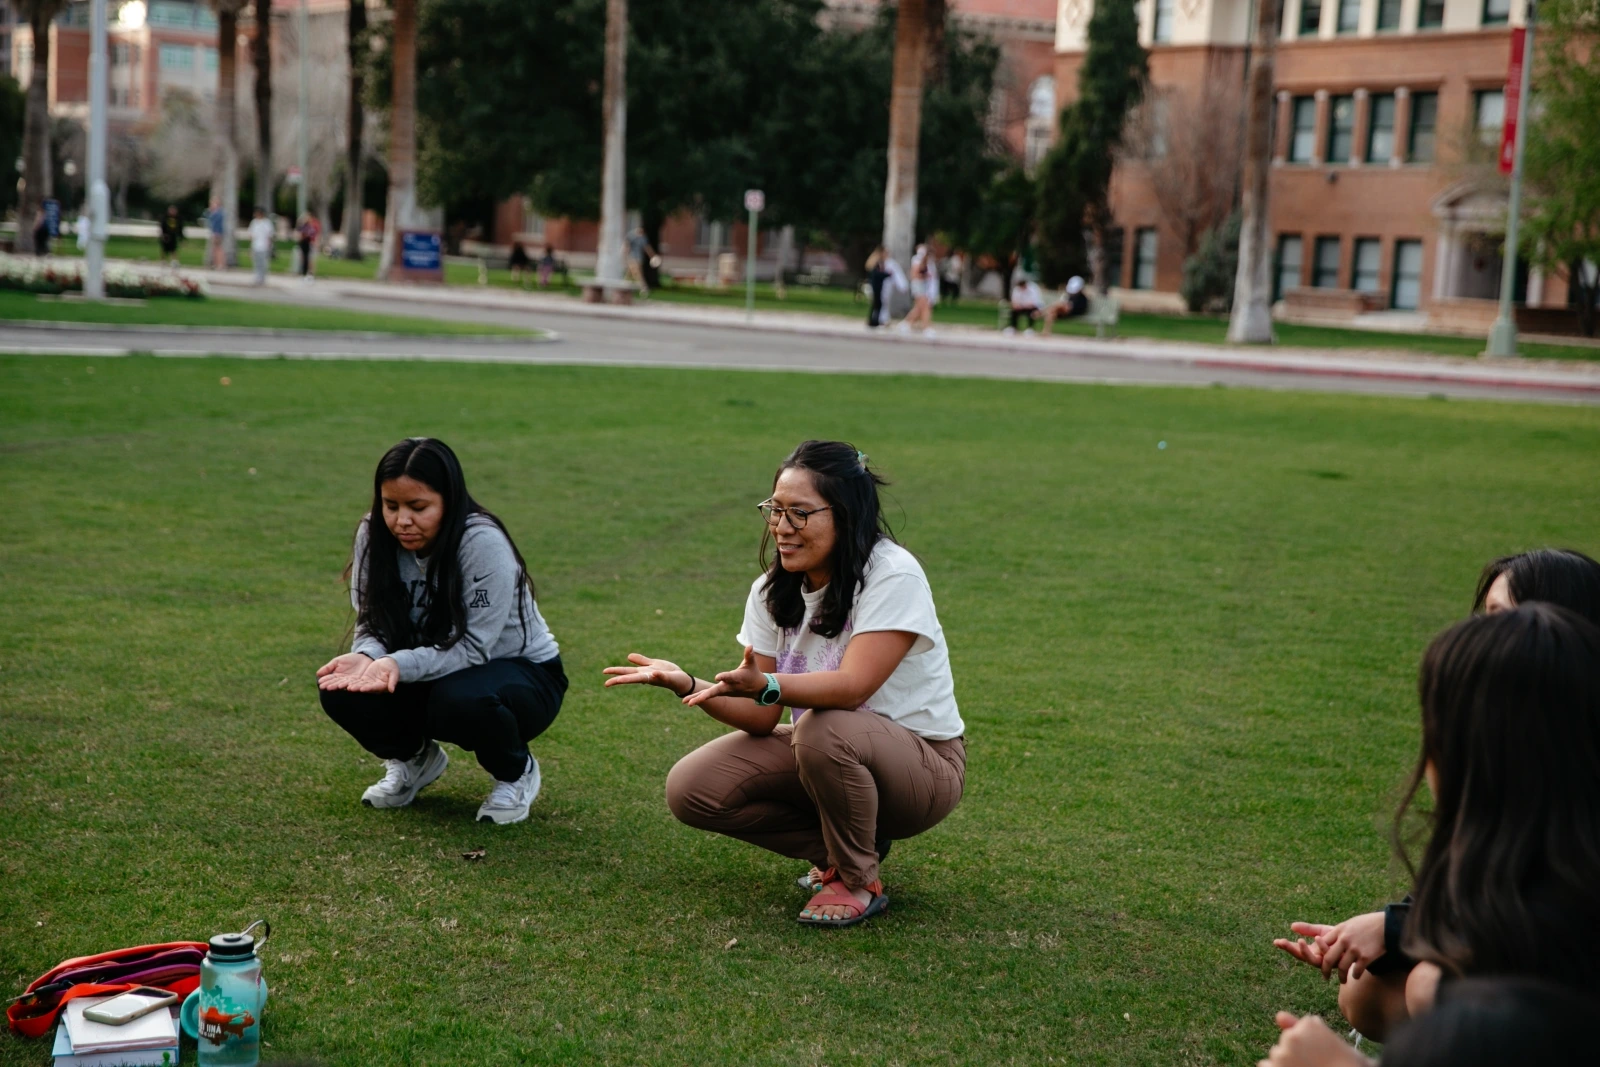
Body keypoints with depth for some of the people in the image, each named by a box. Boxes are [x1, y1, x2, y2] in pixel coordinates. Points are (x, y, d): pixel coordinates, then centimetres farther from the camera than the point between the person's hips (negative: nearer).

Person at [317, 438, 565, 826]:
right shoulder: (375, 534, -12)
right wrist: (367, 658, -31)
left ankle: (516, 772, -3)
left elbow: (472, 648, -29)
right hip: (432, 675, 5)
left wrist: (399, 665, -43)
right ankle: (414, 757, 11)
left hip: (523, 673, -5)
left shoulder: (483, 543, -28)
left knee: (460, 702, -38)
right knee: (341, 691, -21)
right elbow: (371, 624, -7)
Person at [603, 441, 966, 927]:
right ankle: (836, 847, 7)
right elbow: (762, 718, -7)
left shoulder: (892, 575, -22)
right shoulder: (773, 590, -3)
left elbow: (852, 686, -34)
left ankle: (859, 881, -11)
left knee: (822, 729, -38)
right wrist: (686, 683, -25)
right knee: (690, 789, -12)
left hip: (921, 764, -6)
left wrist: (764, 684, -50)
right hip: (817, 755, 6)